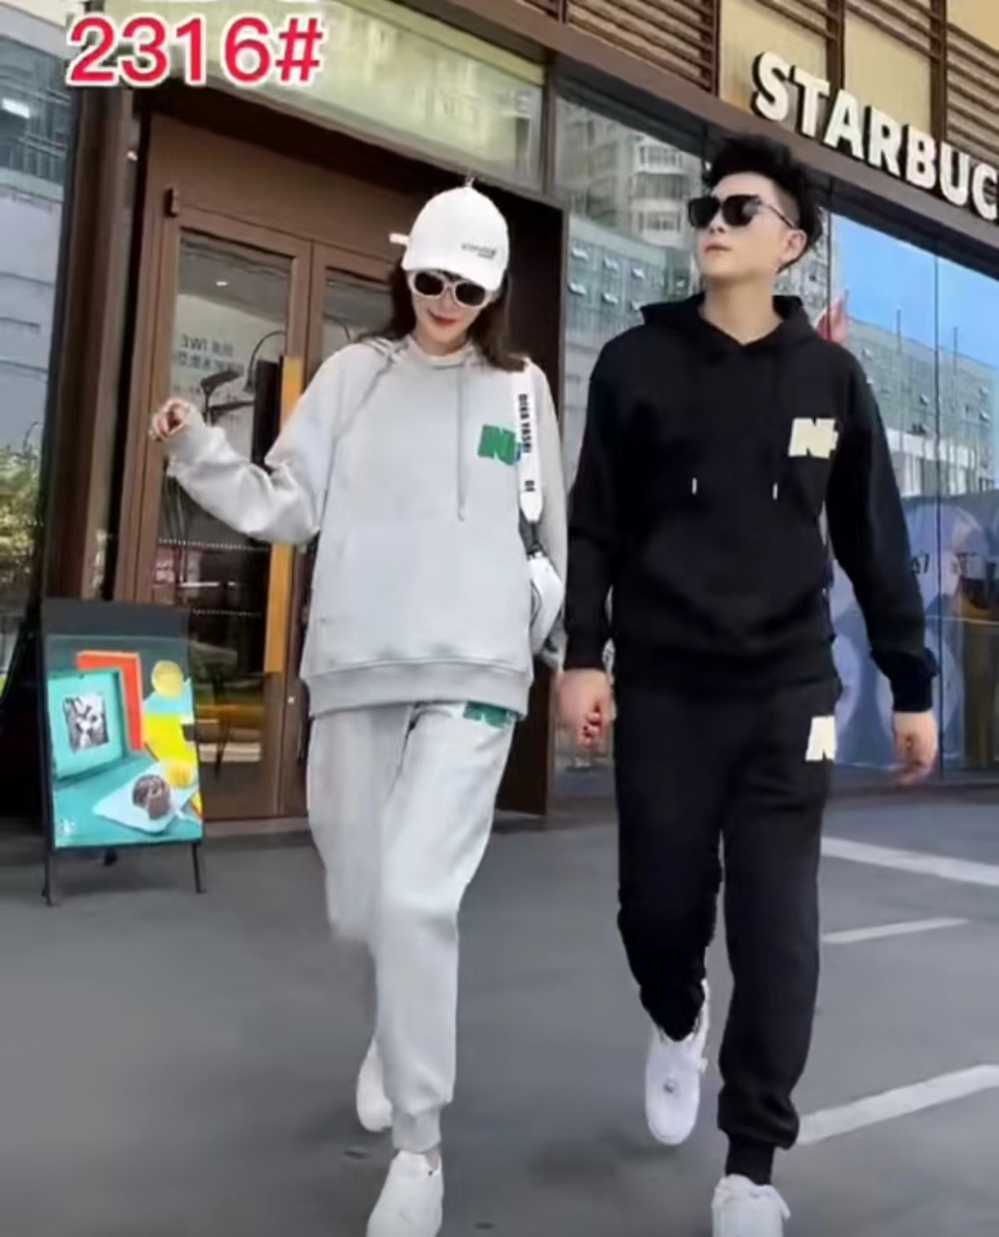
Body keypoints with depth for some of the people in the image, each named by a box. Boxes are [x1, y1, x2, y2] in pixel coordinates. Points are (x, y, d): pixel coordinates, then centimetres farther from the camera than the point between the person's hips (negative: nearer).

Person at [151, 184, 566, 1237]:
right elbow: (287, 508, 6)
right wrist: (197, 453, -8)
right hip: (353, 672, 2)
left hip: (475, 675, -2)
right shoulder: (353, 375, 9)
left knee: (415, 896, -15)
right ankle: (408, 1022, 46)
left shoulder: (521, 390, 8)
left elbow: (555, 535, 14)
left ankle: (419, 1145, 5)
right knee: (358, 904, 10)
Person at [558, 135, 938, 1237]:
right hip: (663, 689, 0)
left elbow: (875, 542, 8)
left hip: (787, 690, 1)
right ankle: (676, 1025, 40)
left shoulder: (830, 377, 6)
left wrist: (912, 685, 8)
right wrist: (583, 654, -8)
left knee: (777, 927, -1)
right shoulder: (636, 363, 3)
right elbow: (595, 524, 2)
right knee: (660, 901, 5)